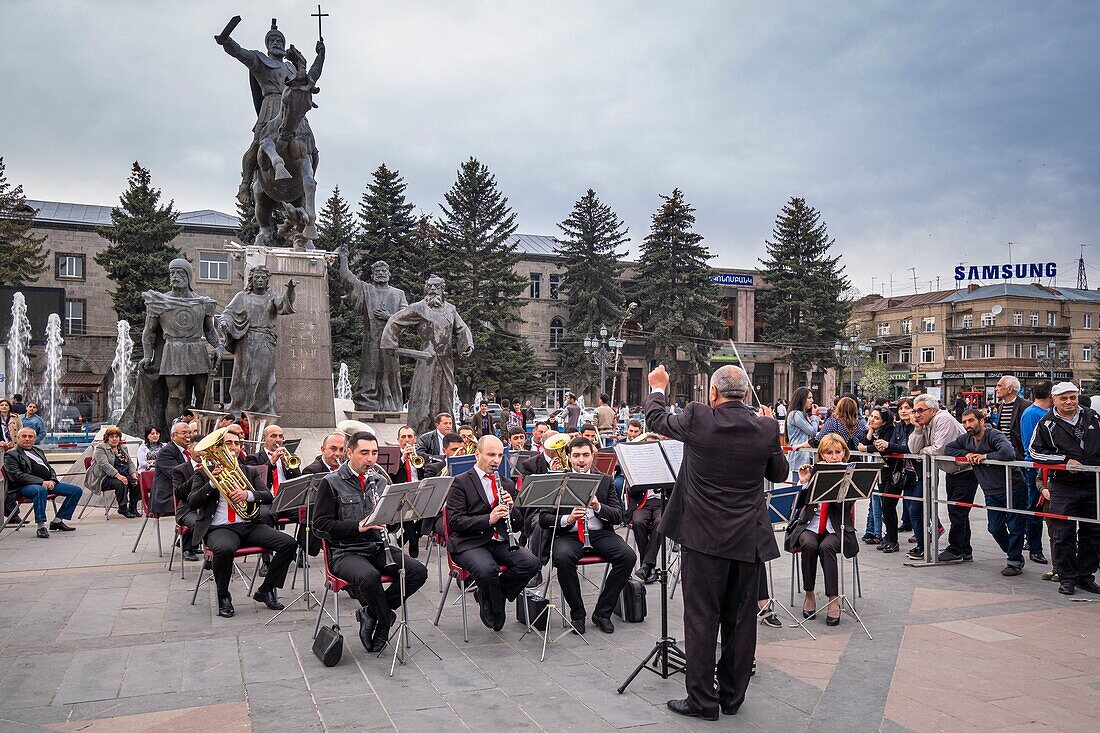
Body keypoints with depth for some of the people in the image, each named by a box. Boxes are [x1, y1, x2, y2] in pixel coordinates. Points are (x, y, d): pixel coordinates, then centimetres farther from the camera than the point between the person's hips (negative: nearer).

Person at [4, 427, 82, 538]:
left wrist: (52, 481, -1)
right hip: (25, 486, -8)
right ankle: (41, 527, -36)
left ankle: (57, 521, 1)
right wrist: (41, 482, -20)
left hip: (48, 483, 8)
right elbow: (16, 475, -12)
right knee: (40, 490, -42)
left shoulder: (38, 451, 25)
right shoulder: (11, 454, 2)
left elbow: (50, 469, 23)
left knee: (77, 490, -3)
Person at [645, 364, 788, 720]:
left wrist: (657, 387, 24)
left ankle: (702, 699, 13)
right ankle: (732, 697, 26)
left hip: (704, 537, -3)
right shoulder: (767, 429, -5)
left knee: (701, 619, 6)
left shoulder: (697, 419, -13)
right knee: (740, 620, 14)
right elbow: (779, 473, 12)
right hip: (748, 540, 3)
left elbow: (656, 419, 5)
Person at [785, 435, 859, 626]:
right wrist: (803, 482, -22)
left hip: (836, 529, -1)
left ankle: (833, 599, -25)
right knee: (809, 545, -30)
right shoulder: (812, 471, 1)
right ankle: (809, 594, -14)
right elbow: (798, 505, -6)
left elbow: (845, 507, -15)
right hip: (810, 525, 1)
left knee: (826, 547, -32)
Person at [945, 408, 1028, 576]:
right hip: (992, 493, 7)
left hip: (1013, 488, -7)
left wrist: (985, 456, -21)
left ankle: (1015, 562, 12)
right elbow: (947, 449, 8)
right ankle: (1015, 555, 29)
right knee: (995, 528, 10)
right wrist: (966, 454, -7)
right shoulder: (965, 440, 5)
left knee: (1014, 527, 0)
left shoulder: (995, 436, -19)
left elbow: (1008, 454, -36)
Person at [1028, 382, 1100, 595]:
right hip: (1063, 487, -4)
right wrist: (1065, 460, -12)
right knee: (1063, 534, -3)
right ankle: (1067, 578, 8)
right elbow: (1035, 451, -3)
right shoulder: (1047, 424, -4)